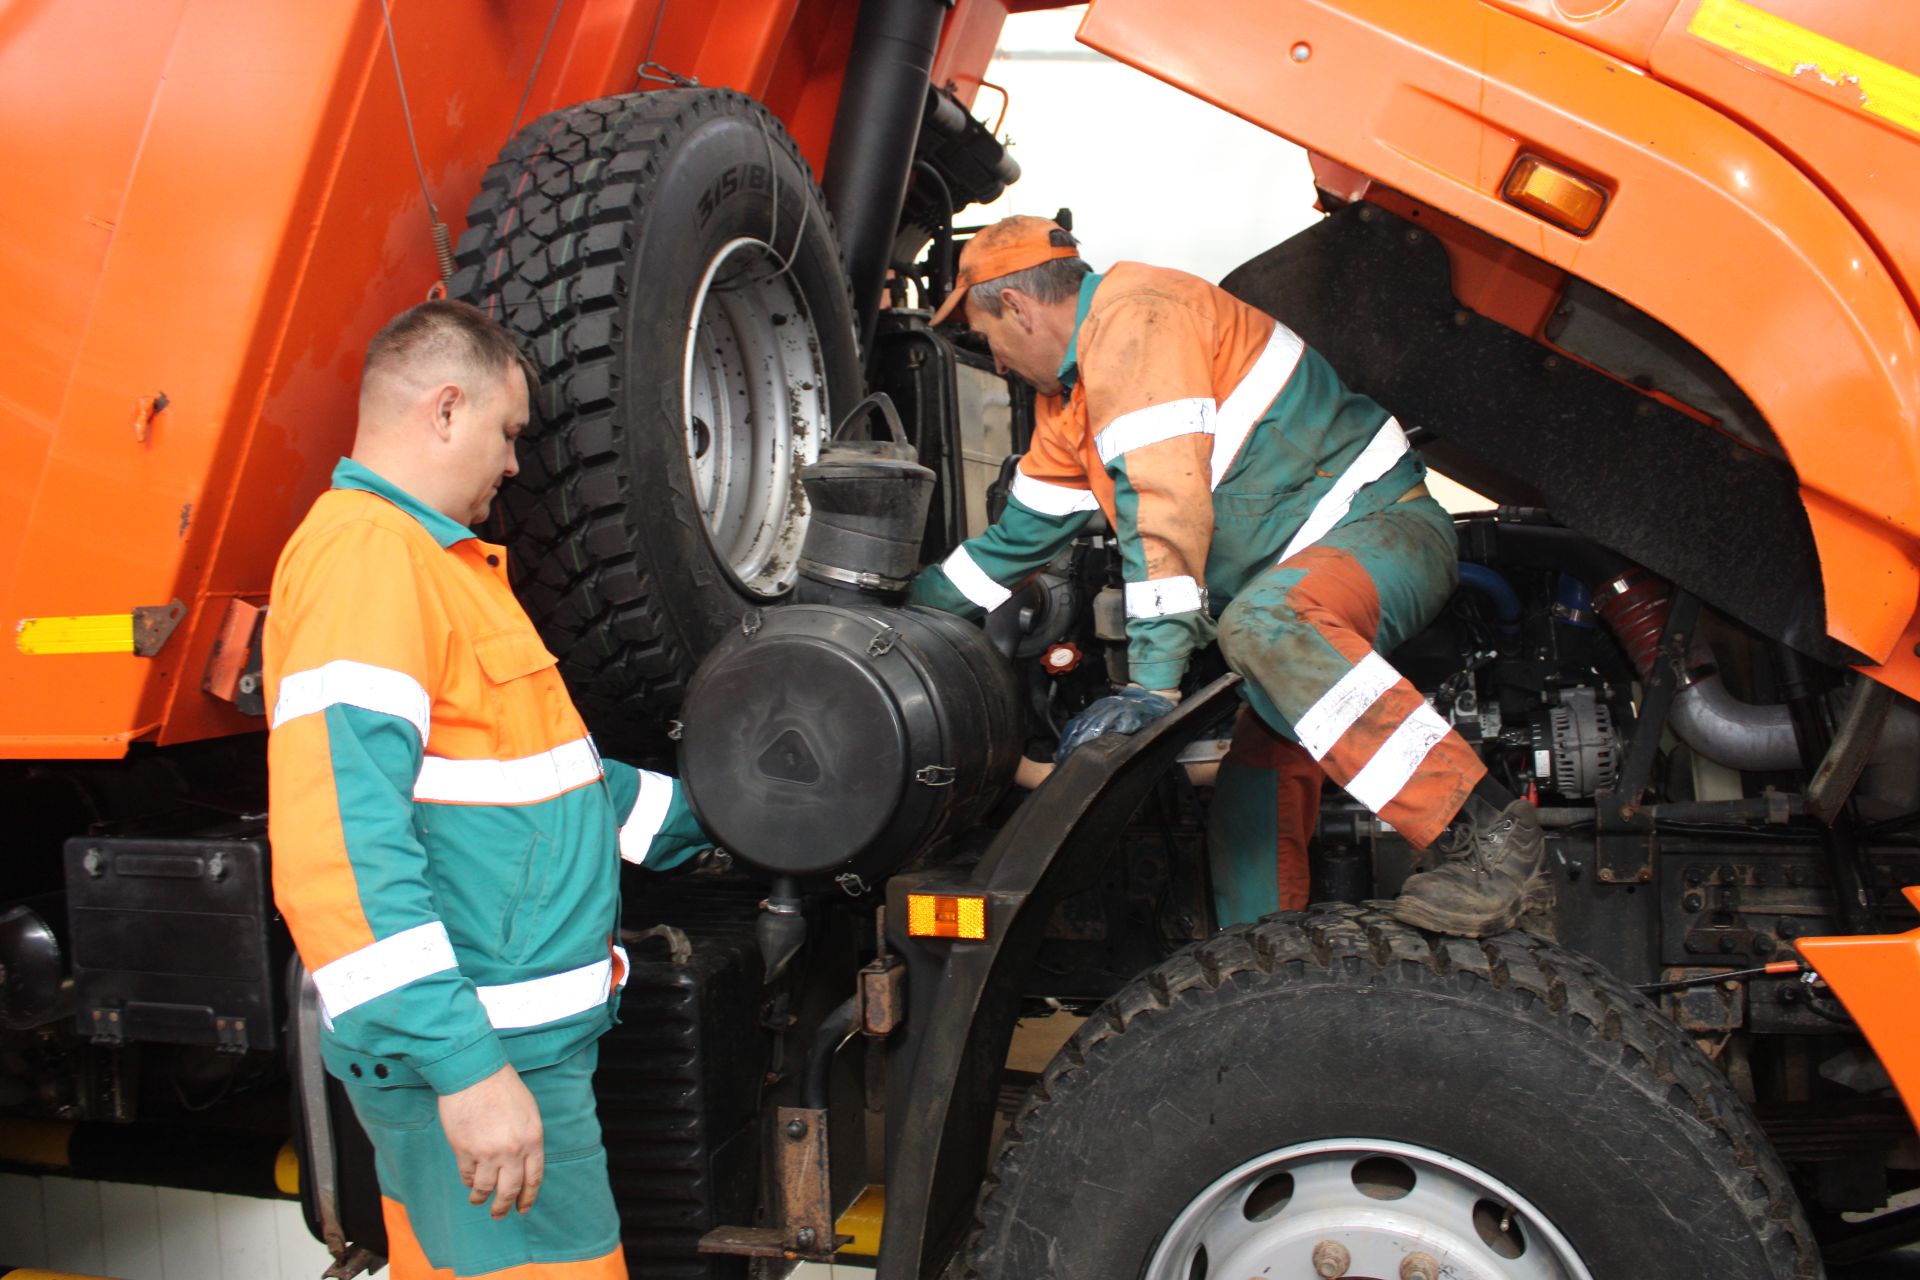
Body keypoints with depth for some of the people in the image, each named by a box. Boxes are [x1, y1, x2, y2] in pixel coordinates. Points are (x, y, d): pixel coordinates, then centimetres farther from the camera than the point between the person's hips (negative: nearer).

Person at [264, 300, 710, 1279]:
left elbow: (521, 774, 25)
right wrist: (465, 1064, -27)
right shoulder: (369, 550, -16)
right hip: (477, 1058, -10)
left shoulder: (426, 555, 18)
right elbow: (341, 843, -26)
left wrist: (696, 816, 28)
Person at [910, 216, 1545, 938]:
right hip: (1294, 568, 10)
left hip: (1381, 525, -10)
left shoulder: (1130, 315, -16)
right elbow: (1022, 533, 26)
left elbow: (1166, 505, -26)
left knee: (1263, 626, -39)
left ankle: (1489, 830, -36)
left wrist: (1152, 681, -29)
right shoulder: (1070, 398, 17)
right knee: (1255, 786, 6)